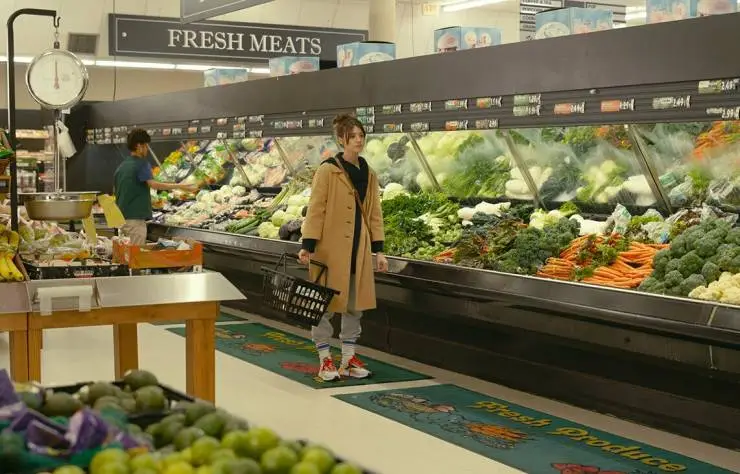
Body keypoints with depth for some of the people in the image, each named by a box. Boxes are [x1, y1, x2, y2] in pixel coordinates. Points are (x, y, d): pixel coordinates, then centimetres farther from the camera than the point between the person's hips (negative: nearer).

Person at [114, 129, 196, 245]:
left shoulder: (121, 166, 13)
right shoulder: (142, 164, -10)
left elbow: (115, 189, 21)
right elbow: (153, 184, -26)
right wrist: (180, 186, -29)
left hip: (121, 217, 8)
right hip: (135, 218, -8)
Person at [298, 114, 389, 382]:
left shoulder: (369, 175, 10)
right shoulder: (327, 171, -8)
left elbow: (374, 214, 12)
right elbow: (315, 210, -10)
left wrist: (379, 250, 9)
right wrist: (307, 246, -16)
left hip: (359, 248, 6)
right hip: (331, 248, -6)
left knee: (356, 304, 11)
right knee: (325, 303, 1)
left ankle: (348, 358, 21)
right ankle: (325, 360, 11)